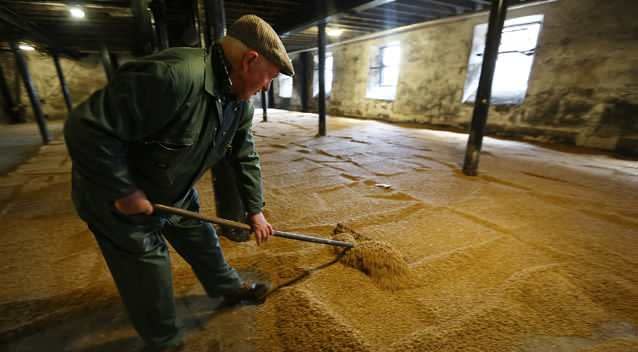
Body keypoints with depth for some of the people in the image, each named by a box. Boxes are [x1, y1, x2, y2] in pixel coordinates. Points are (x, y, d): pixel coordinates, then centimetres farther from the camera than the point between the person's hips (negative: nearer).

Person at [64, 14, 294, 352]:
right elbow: (87, 128, -32)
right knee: (149, 275, 8)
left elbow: (245, 158, 3)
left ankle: (229, 287, 47)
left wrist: (255, 211, 3)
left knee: (203, 242, 20)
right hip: (118, 200, -7)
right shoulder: (172, 76, -36)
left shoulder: (240, 104, -6)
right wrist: (124, 191, -24)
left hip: (177, 194, 7)